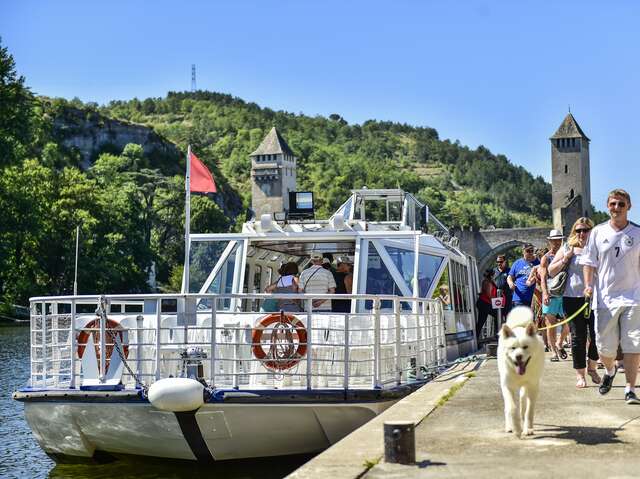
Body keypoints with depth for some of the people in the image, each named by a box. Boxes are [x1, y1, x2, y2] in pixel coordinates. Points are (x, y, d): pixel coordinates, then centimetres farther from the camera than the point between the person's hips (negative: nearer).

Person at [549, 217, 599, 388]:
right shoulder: (567, 249, 8)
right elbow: (551, 272, 8)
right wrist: (566, 258, -5)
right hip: (573, 298, 0)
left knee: (596, 335, 2)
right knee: (578, 337, 3)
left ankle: (592, 367, 25)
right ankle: (580, 374, 10)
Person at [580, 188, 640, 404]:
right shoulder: (598, 233, 5)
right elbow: (589, 262, 8)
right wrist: (588, 285, -5)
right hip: (605, 298, 1)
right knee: (604, 346, 6)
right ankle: (609, 371, 37)